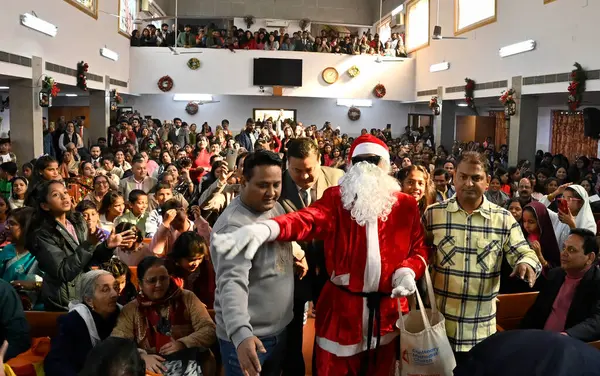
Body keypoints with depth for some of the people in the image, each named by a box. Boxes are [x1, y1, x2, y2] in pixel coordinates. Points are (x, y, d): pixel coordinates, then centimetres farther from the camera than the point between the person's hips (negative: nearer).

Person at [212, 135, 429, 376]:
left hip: (387, 309, 2)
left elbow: (419, 248, 9)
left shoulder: (405, 205, 2)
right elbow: (309, 219, -23)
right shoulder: (337, 198, -5)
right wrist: (266, 227, -44)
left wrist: (408, 271, -14)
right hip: (342, 307, -2)